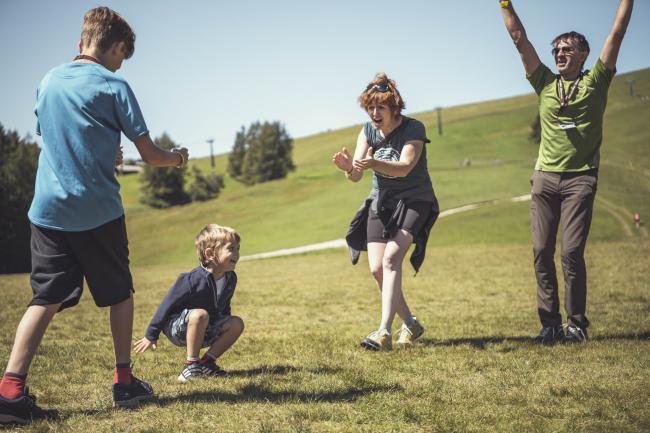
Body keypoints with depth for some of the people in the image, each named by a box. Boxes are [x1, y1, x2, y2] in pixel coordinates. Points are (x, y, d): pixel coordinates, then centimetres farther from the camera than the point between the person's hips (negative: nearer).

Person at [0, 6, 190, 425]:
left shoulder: (48, 82, 12)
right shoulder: (113, 85, -4)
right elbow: (150, 154, -3)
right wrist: (178, 157, 18)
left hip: (49, 207, 4)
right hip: (98, 209, -4)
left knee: (45, 299, 3)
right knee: (119, 293, 13)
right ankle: (124, 382, 20)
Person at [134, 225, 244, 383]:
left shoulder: (230, 278, -6)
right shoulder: (193, 279, -27)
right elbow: (168, 305, -19)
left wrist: (224, 329, 21)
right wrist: (151, 335, -14)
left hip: (205, 330, 7)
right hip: (177, 329, -7)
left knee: (237, 324, -12)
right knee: (200, 314, -36)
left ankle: (207, 362, -4)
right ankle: (191, 365, -24)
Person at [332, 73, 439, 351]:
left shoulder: (413, 128, -17)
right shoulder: (368, 131, -2)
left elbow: (404, 167, -33)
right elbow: (356, 177, -10)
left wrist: (373, 163, -51)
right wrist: (348, 168, -35)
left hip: (414, 202, -5)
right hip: (381, 203, 5)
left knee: (391, 257, -24)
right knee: (376, 268, -4)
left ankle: (384, 331, -27)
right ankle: (411, 324, 15)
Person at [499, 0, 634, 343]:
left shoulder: (595, 81, 7)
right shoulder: (546, 83, 14)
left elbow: (617, 32, 4)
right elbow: (520, 40, 12)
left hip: (579, 179, -3)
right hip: (545, 177, 3)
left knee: (571, 253, -9)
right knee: (542, 252, -1)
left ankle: (576, 324, 2)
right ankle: (550, 324, 6)